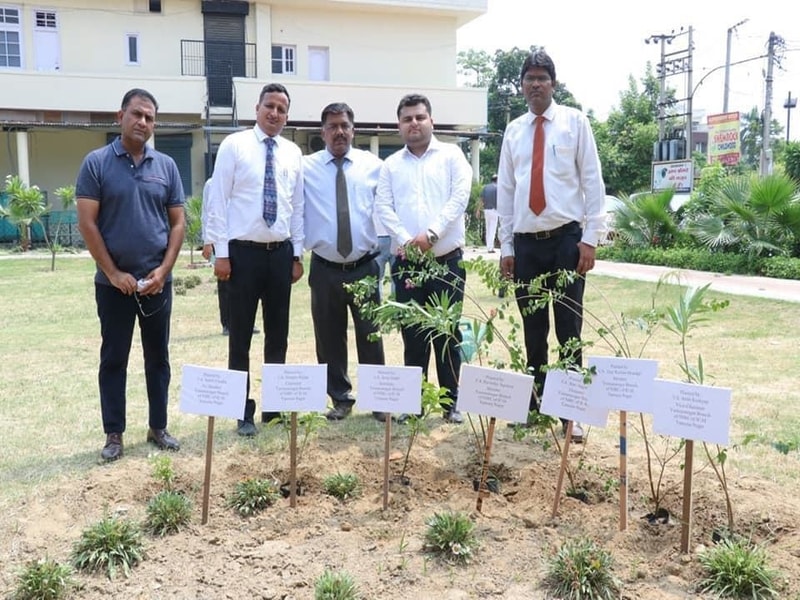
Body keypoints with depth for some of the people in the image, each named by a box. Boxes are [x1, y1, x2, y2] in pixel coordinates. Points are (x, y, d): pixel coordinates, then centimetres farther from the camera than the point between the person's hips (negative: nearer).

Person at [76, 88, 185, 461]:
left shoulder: (166, 166, 5)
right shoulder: (96, 163, -3)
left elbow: (178, 222, 5)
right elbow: (87, 224, -7)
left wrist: (163, 271, -6)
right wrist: (114, 273, -11)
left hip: (158, 281, 3)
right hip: (113, 283, -2)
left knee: (158, 356, 10)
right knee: (113, 358, 6)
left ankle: (158, 427, 22)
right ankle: (114, 434, 17)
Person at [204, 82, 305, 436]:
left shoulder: (293, 153, 9)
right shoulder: (234, 145, -2)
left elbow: (298, 206, 11)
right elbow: (219, 201, -5)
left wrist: (297, 254, 7)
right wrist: (221, 253, -10)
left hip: (281, 252, 4)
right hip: (243, 251, -4)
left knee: (278, 335, 11)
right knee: (241, 337, 3)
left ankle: (274, 407, 24)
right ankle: (243, 412, 15)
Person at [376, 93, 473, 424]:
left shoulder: (451, 155, 6)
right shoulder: (391, 165, 12)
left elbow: (459, 198, -6)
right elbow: (383, 207, 2)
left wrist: (431, 234, -17)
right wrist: (406, 240, -13)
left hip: (447, 258, -2)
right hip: (406, 261, 2)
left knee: (448, 331, 3)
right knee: (412, 333, 6)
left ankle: (451, 402, 12)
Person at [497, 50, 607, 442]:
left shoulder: (575, 122, 3)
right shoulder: (513, 131, 11)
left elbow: (592, 180, -1)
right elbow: (505, 189, 11)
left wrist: (590, 238, -8)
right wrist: (506, 246, 7)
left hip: (566, 238, -3)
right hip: (526, 242, 3)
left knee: (568, 329, 3)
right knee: (533, 330, 9)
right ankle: (534, 406, 20)